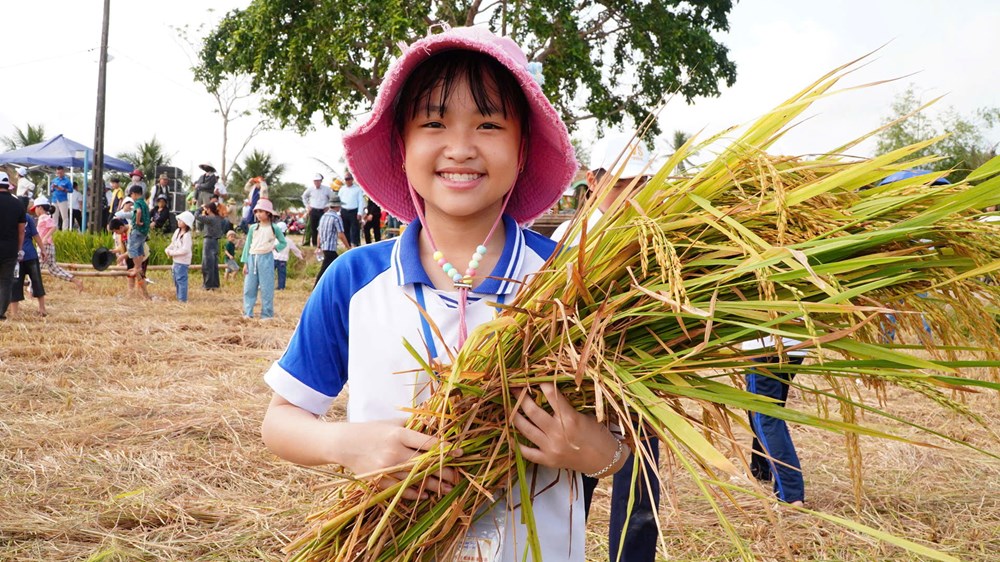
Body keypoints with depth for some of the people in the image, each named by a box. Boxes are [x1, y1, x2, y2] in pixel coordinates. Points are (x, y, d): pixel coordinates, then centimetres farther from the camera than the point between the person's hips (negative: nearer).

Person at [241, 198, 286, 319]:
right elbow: (247, 245, 8)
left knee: (266, 287, -1)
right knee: (249, 287, 2)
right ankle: (247, 313, 8)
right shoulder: (253, 228, 7)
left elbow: (283, 242, 11)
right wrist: (245, 262, 3)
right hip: (252, 258, 3)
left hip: (266, 258, -3)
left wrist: (275, 247, -6)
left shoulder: (273, 228, 1)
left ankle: (267, 314, 5)